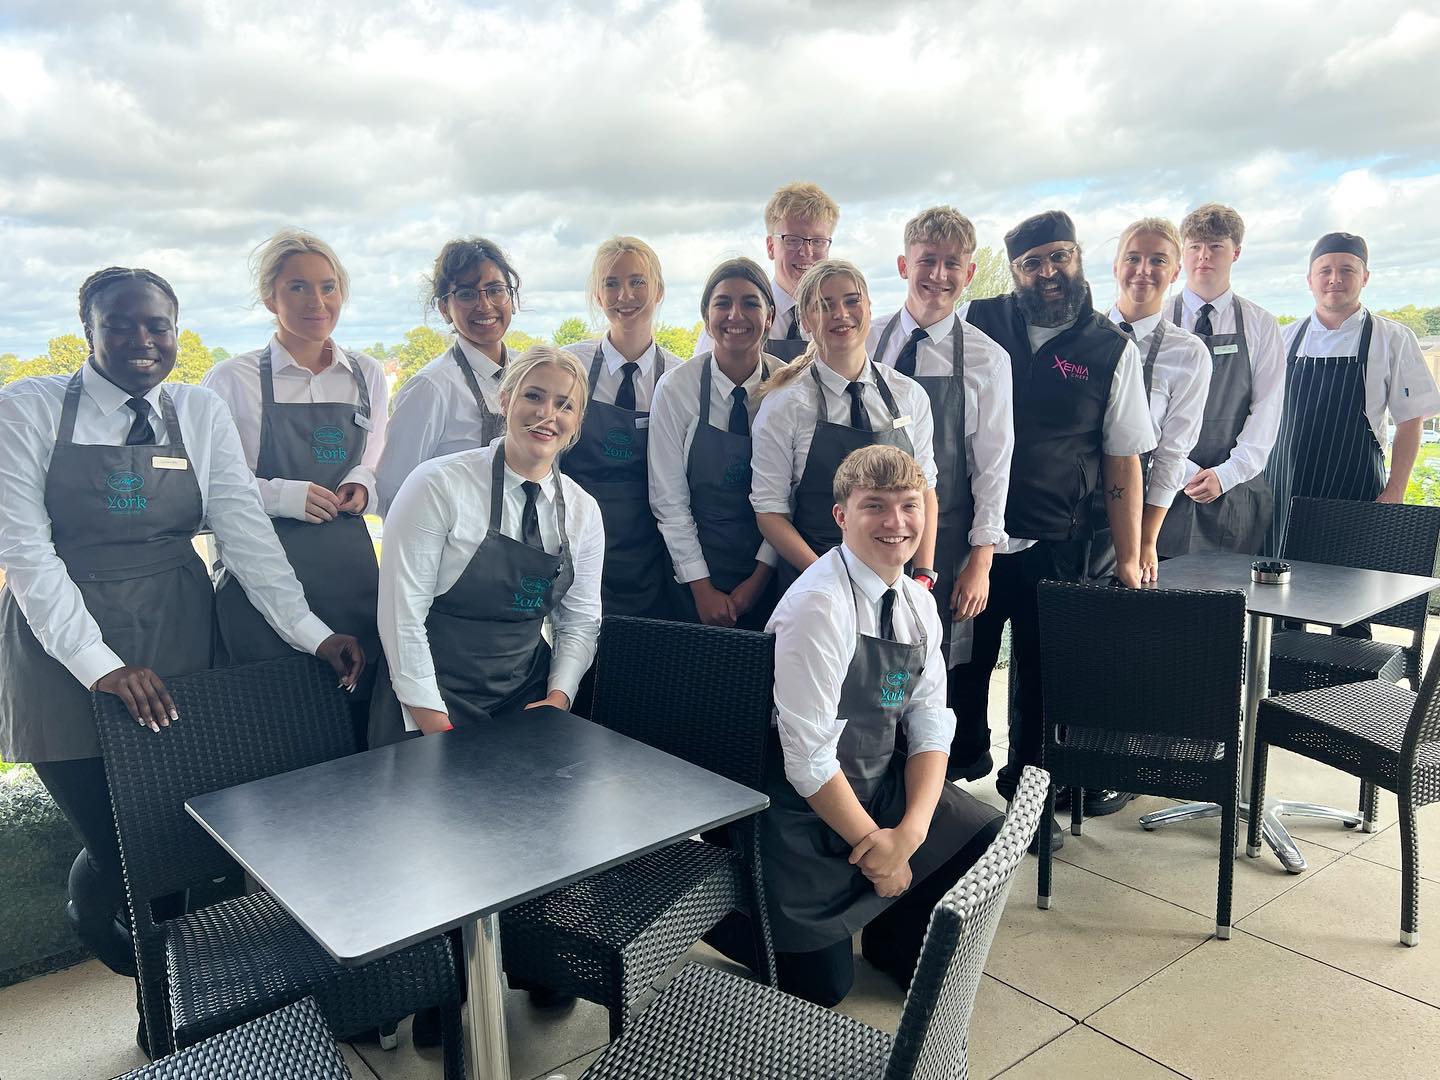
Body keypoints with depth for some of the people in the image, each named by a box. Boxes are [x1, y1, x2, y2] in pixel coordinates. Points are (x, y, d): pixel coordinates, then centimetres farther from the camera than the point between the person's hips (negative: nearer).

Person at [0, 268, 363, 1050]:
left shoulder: (201, 413, 4)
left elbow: (245, 529, -1)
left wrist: (310, 632, -11)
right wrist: (99, 662, -19)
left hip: (176, 640, 2)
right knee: (111, 845, -1)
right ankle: (92, 921, 36)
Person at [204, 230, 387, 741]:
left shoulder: (368, 376, 9)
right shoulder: (232, 380, -3)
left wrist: (363, 485, 0)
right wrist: (281, 495, -16)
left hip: (351, 569, 4)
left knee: (357, 712, 4)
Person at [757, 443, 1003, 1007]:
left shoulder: (918, 602, 0)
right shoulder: (820, 605, -24)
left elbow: (930, 726, -1)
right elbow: (808, 757, -24)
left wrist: (911, 829, -16)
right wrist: (874, 844, -15)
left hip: (883, 789, 7)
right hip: (806, 808, -7)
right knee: (821, 986, -3)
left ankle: (895, 934, 19)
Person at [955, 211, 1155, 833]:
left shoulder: (1113, 350, 1)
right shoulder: (977, 323, 1)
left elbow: (1123, 460, 2)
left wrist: (1128, 559, 0)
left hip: (1053, 547, -1)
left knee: (1040, 677, 12)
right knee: (963, 665, 13)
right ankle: (958, 778, 37)